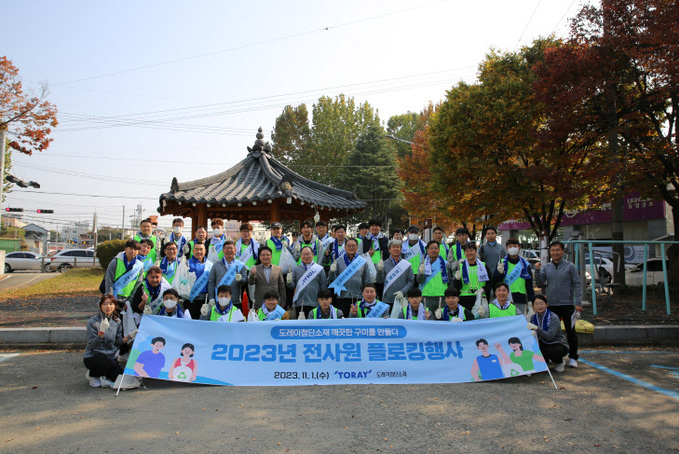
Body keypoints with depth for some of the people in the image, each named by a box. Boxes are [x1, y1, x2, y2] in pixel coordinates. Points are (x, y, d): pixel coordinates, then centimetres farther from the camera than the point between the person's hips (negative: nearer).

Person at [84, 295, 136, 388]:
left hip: (110, 356, 5)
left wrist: (130, 336, -7)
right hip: (92, 357, -5)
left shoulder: (117, 322, 4)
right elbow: (92, 345, -15)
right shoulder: (93, 322, -11)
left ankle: (94, 373, 8)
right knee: (114, 366, -33)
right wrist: (101, 332, -29)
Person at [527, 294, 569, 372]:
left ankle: (560, 361, 1)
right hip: (544, 344, 4)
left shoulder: (554, 317, -19)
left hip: (559, 345, -4)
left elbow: (549, 336, -30)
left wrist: (536, 328, -42)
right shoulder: (533, 318, -2)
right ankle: (545, 361, 10)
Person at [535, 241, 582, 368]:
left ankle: (573, 357, 12)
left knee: (570, 331, 2)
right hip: (551, 304, 3)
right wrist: (537, 271, -12)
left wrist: (578, 303, -9)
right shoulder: (546, 267, 8)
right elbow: (540, 284, 3)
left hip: (567, 304, -3)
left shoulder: (570, 266, 0)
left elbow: (577, 285, -2)